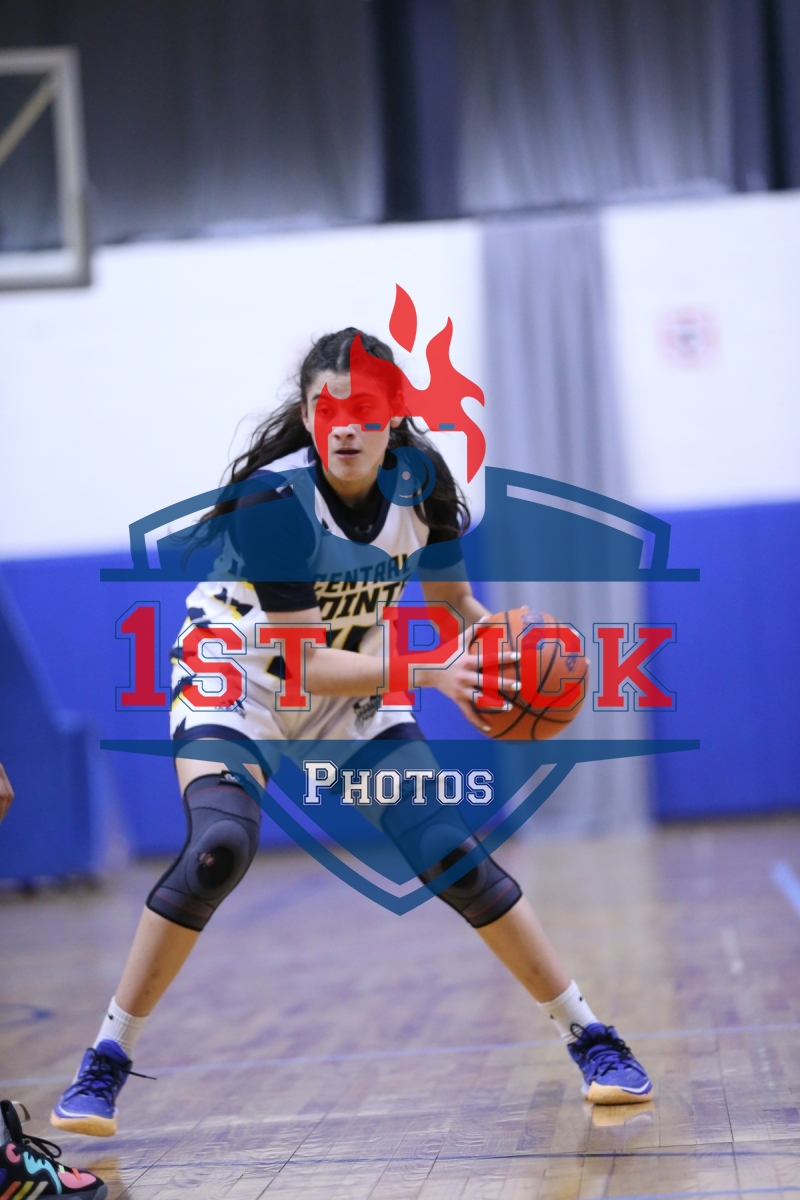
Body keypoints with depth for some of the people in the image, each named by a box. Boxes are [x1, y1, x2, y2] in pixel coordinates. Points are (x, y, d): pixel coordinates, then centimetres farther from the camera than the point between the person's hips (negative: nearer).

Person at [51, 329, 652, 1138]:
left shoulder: (419, 480, -17)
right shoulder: (273, 499, -31)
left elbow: (449, 597, -1)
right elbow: (306, 664, -32)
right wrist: (429, 672, -44)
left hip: (355, 686, 4)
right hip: (239, 679, -4)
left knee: (450, 852, -8)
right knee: (220, 846, -28)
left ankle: (588, 1037, 5)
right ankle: (103, 1065, -15)